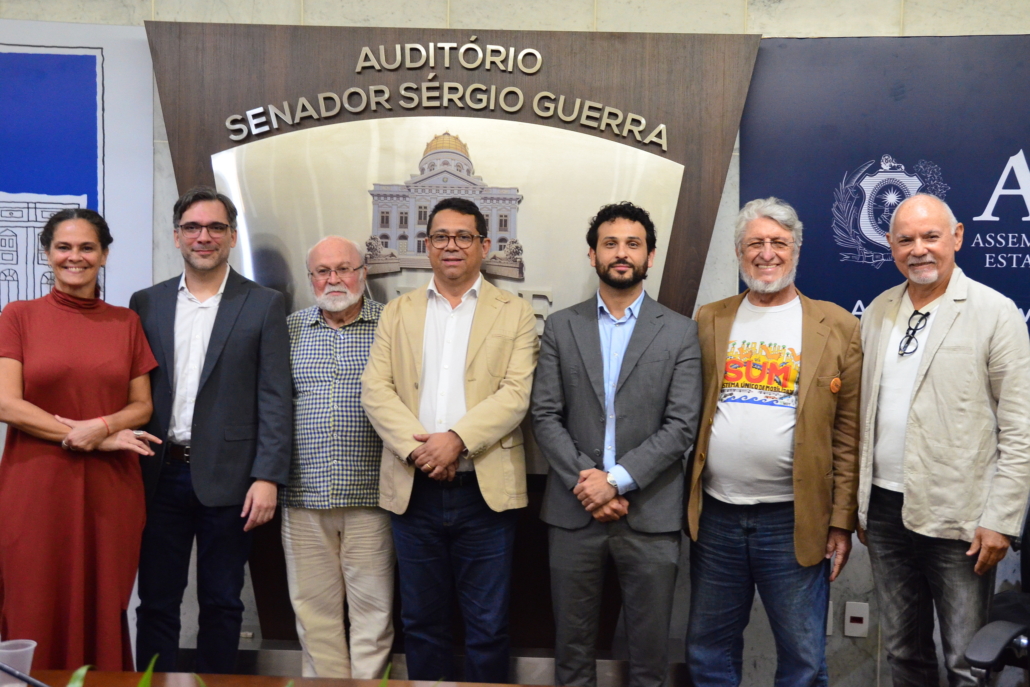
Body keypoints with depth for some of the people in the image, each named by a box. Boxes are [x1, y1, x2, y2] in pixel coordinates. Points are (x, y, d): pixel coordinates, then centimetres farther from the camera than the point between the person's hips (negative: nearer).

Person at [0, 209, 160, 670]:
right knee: (38, 621, 2)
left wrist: (101, 426, -12)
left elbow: (141, 406, 9)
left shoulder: (125, 321, 10)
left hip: (109, 490, 2)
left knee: (104, 618, 5)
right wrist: (96, 440, -10)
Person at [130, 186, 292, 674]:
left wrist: (268, 477, -11)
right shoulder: (146, 303, 10)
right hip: (160, 475, 2)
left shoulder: (264, 306, 1)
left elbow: (275, 399, -4)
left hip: (226, 478, -2)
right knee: (156, 602, 10)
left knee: (222, 604, 9)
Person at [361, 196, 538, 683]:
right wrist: (417, 447, -14)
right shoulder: (398, 312, 11)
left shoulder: (515, 313, 4)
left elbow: (517, 393, -7)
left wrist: (457, 439, -20)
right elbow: (375, 389, 1)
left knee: (488, 627, 6)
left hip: (485, 491, -2)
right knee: (421, 623, 13)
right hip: (413, 491, 2)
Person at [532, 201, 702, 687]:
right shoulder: (560, 328, 7)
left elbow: (681, 425, -5)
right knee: (572, 647, 12)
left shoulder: (680, 332, 2)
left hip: (650, 515, -1)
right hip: (573, 512, 1)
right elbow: (546, 416, 1)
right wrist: (584, 481, -11)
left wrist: (616, 480, -14)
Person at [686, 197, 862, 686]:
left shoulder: (835, 326, 0)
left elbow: (848, 434, -2)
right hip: (715, 515, 3)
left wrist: (841, 521, -4)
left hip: (794, 520, -2)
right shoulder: (709, 321, 7)